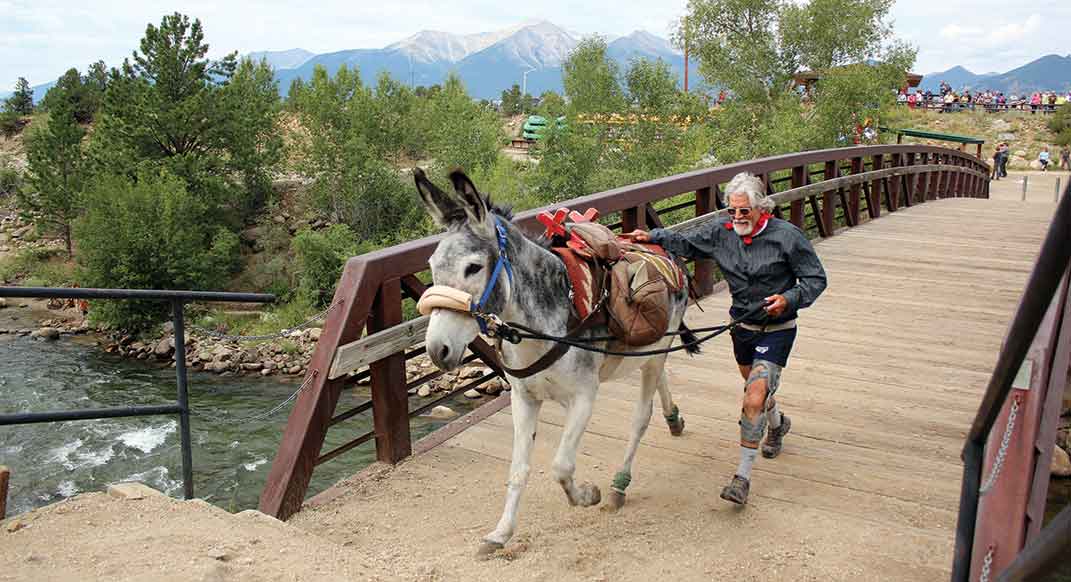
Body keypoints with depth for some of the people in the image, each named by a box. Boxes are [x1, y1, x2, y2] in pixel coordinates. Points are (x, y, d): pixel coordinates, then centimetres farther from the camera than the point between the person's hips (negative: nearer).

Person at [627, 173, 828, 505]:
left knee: (754, 399, -17)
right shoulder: (722, 233, -5)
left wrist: (790, 298, -28)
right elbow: (686, 244, 6)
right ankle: (778, 424, 60)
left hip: (776, 330, -6)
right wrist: (652, 237, -9)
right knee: (757, 389, 26)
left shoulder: (787, 236, -17)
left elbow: (816, 279, -11)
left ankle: (742, 476, -9)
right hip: (742, 326, 6)